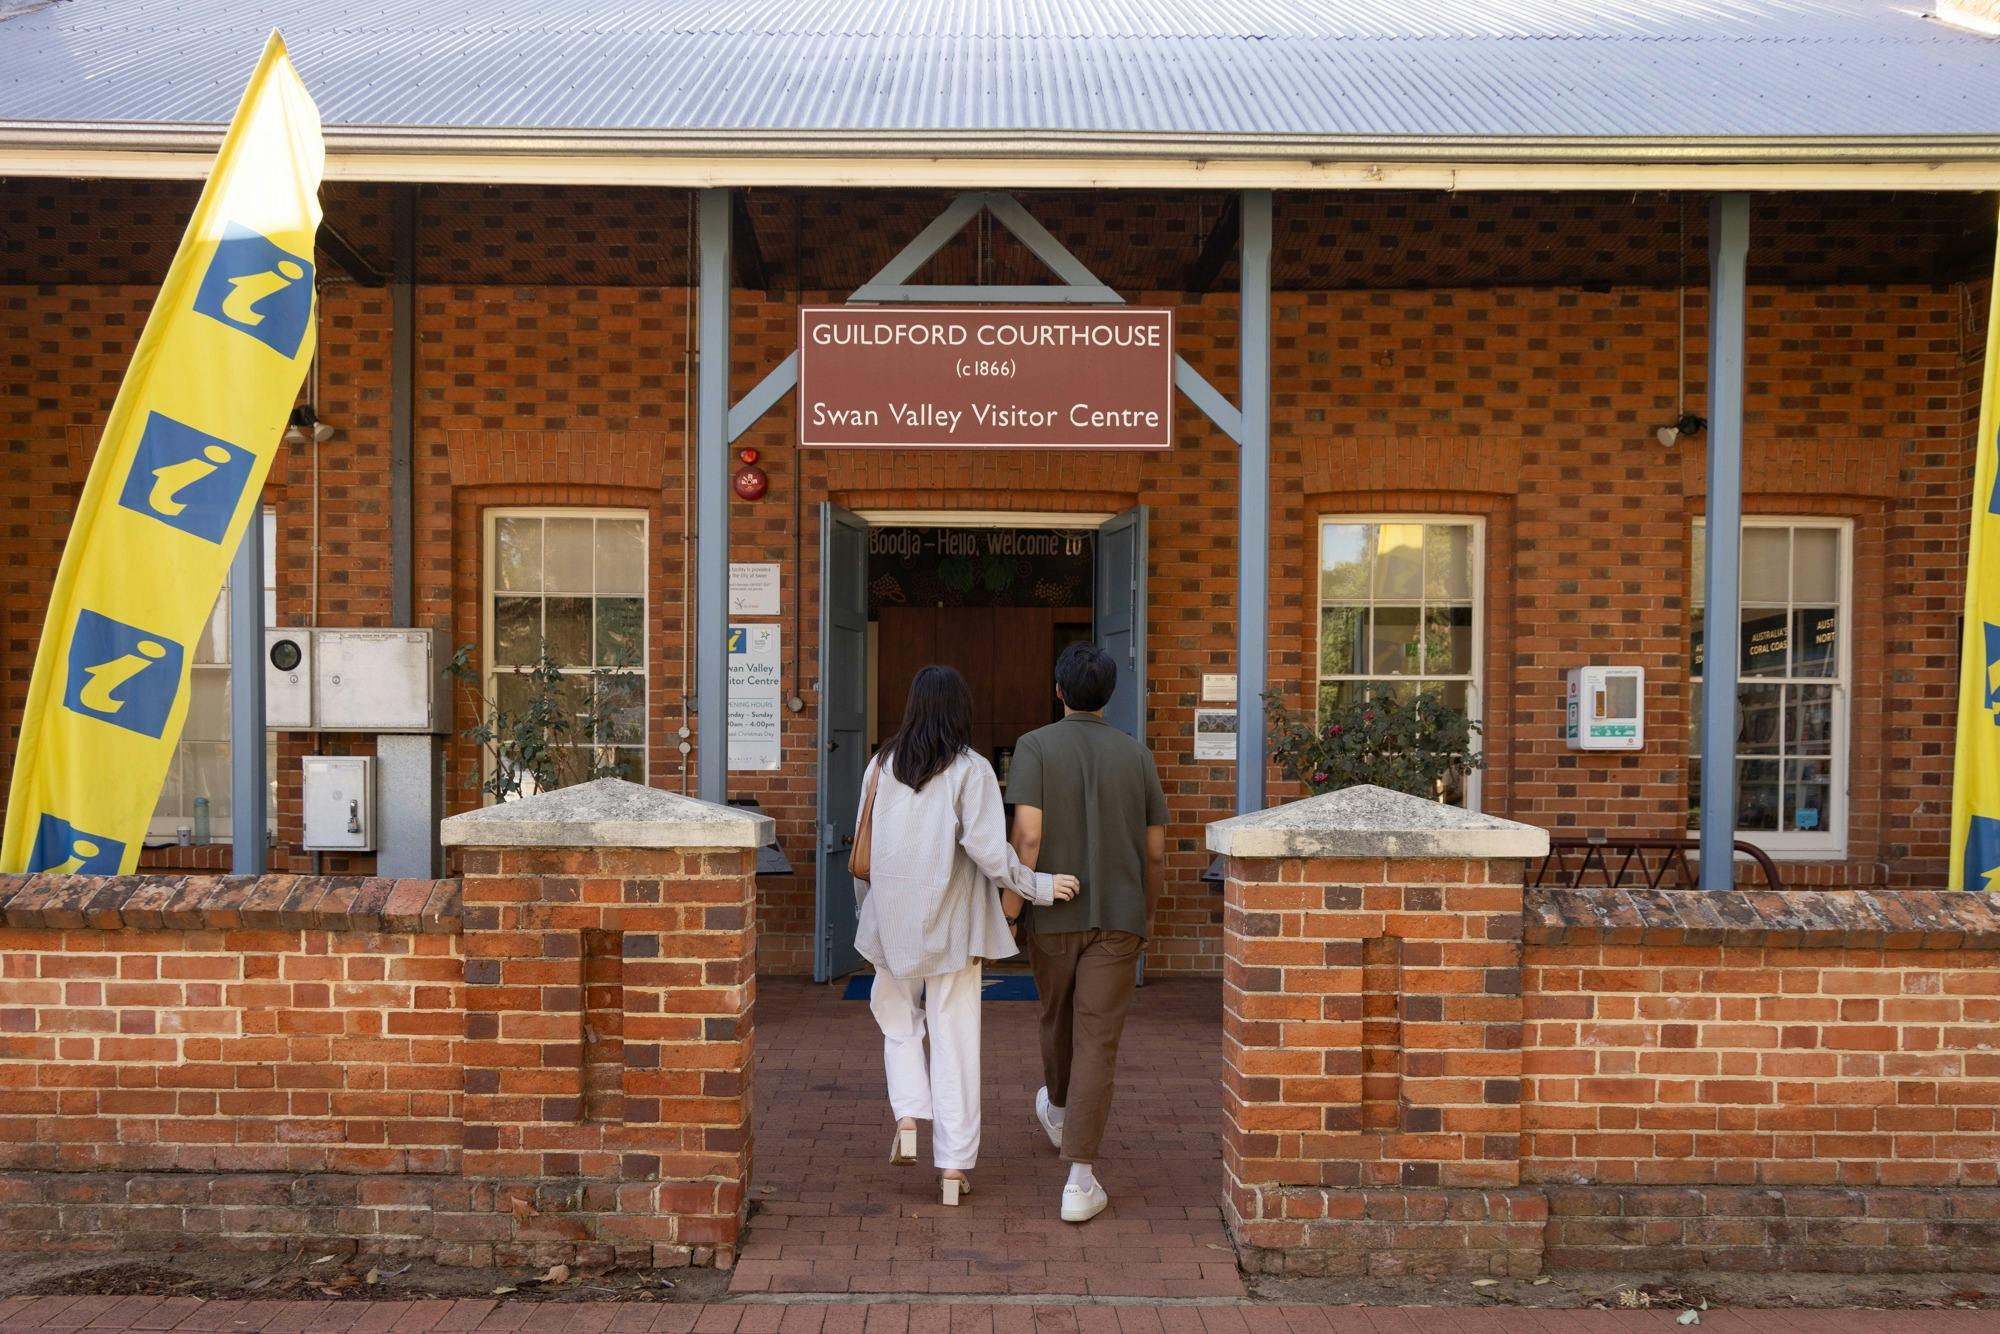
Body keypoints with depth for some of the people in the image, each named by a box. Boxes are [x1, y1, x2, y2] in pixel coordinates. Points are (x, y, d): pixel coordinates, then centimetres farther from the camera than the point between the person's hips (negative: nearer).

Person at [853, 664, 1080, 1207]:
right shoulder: (971, 770, -9)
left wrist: (868, 901, 21)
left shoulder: (882, 765, 2)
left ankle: (908, 1116, 4)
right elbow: (987, 849, -17)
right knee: (955, 1038, 5)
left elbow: (863, 847, 8)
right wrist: (1039, 885, -8)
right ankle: (955, 1162, 8)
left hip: (893, 919, 3)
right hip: (953, 923, -2)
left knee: (898, 1019, 22)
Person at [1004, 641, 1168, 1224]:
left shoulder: (1036, 747, -6)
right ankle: (1080, 1180, -5)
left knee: (1058, 1019, 23)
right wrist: (1149, 912, 21)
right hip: (1118, 917, 0)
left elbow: (1028, 834, -17)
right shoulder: (1137, 755, 1)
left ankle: (1058, 1109, 50)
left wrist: (1012, 901, -8)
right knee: (1097, 1042, -1)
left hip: (1054, 915, 0)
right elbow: (1155, 851, 6)